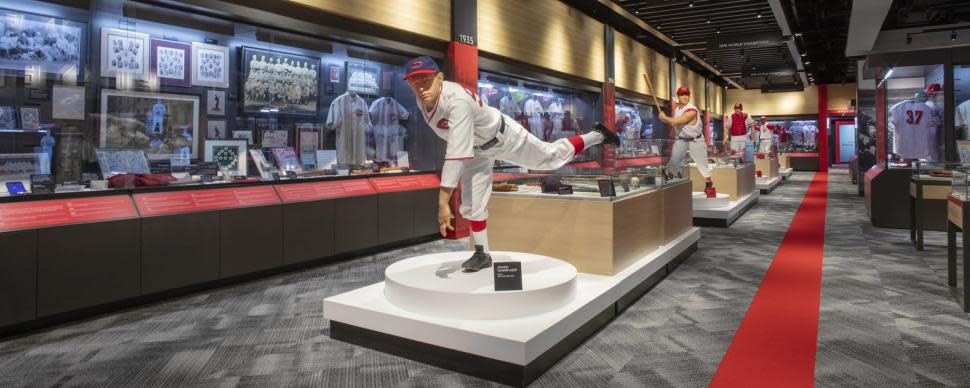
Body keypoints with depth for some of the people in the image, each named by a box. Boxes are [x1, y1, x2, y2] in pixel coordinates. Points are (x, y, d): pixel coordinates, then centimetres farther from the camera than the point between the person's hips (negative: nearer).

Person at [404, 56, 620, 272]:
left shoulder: (457, 101, -44)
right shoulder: (423, 99, -18)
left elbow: (457, 155, -50)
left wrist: (443, 201, -53)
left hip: (503, 136, -6)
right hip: (477, 148, 7)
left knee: (552, 157, 12)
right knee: (471, 202, 1)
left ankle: (597, 136, 35)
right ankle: (482, 254, 19)